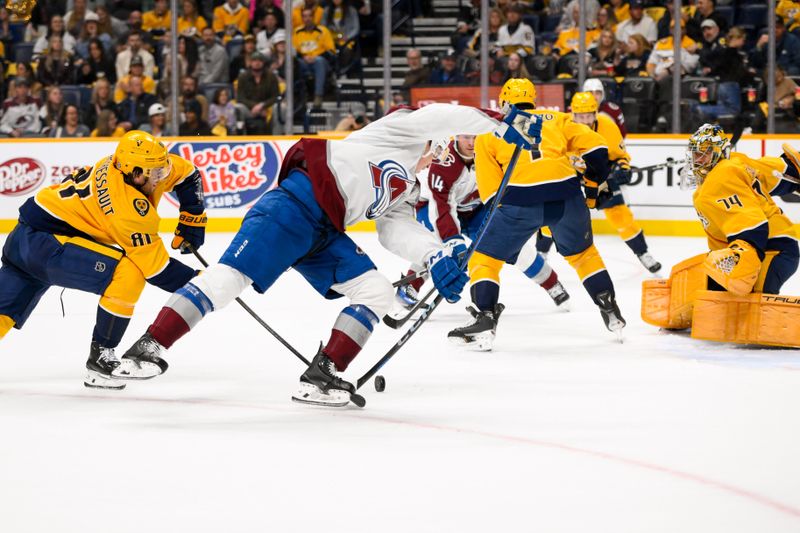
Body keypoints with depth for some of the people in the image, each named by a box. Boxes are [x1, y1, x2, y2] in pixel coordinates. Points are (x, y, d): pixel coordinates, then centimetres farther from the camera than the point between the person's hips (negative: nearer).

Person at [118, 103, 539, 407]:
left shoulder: (404, 194, 30)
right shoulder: (402, 129, 10)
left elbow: (397, 232, 12)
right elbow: (444, 117, -9)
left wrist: (437, 258, -6)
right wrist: (505, 124, -7)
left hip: (325, 232, 9)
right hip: (300, 199, -9)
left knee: (378, 293, -1)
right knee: (233, 273, -19)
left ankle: (321, 376, -6)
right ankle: (149, 347, -19)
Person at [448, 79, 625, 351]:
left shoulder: (490, 131, 19)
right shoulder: (556, 119, 24)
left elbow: (489, 187, 11)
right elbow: (594, 147, 15)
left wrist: (503, 213, 20)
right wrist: (591, 188, 25)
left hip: (519, 199, -3)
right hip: (566, 195, 3)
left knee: (485, 259, 10)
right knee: (583, 253, 27)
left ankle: (484, 319, -6)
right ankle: (612, 314, 27)